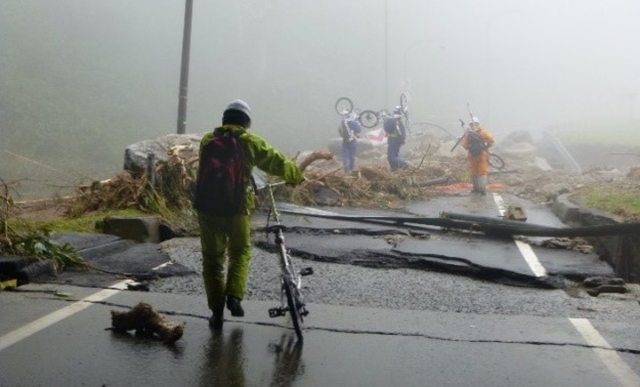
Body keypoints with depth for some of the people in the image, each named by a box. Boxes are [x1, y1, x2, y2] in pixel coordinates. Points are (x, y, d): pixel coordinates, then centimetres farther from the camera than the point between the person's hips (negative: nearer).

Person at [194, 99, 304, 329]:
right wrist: (298, 176, 23)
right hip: (237, 208, -2)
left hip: (207, 208, 2)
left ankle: (217, 311, 15)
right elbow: (278, 163, 5)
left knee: (212, 258, 13)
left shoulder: (207, 141, 8)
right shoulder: (250, 142, 0)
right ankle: (234, 297, 5)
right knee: (240, 253, 21)